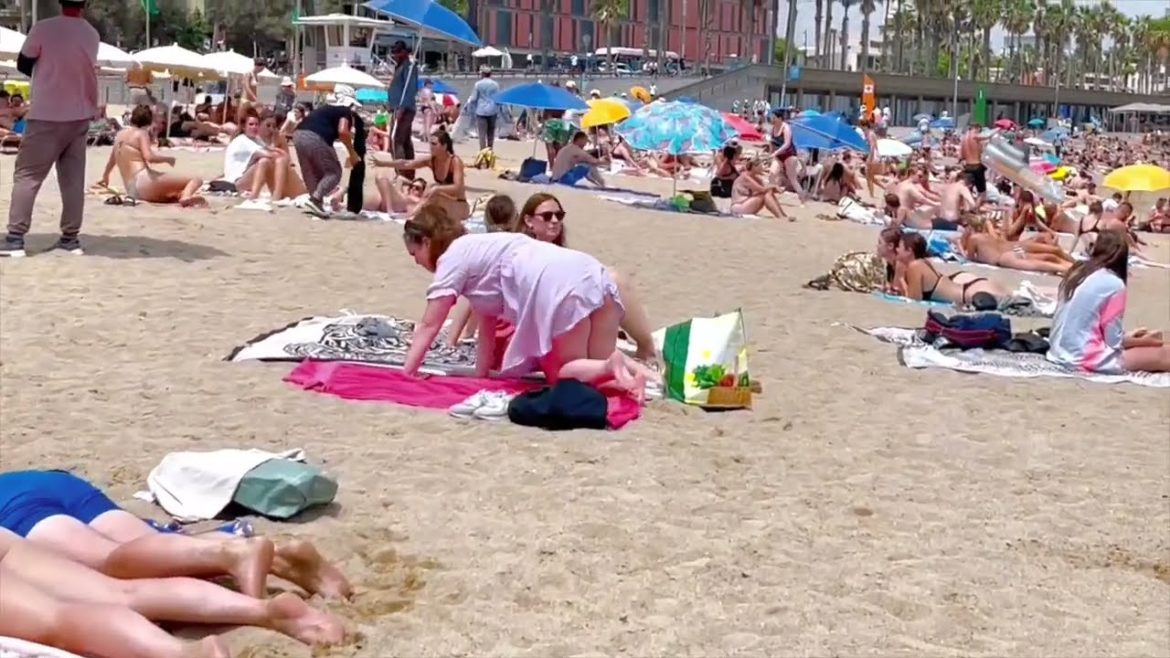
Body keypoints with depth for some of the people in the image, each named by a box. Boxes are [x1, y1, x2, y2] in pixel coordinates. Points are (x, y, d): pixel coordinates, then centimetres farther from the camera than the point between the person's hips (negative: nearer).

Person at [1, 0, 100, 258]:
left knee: (27, 175, -1)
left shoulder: (44, 28, -12)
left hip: (47, 116, -5)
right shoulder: (92, 35, 5)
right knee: (73, 178, 8)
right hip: (80, 116, 5)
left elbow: (23, 64, 0)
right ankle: (70, 237, 9)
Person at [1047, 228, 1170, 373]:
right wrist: (1141, 342, 9)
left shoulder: (1076, 273, 9)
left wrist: (1125, 338, 17)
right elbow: (1113, 341, -10)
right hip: (1087, 359, -8)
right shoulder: (1114, 284, -12)